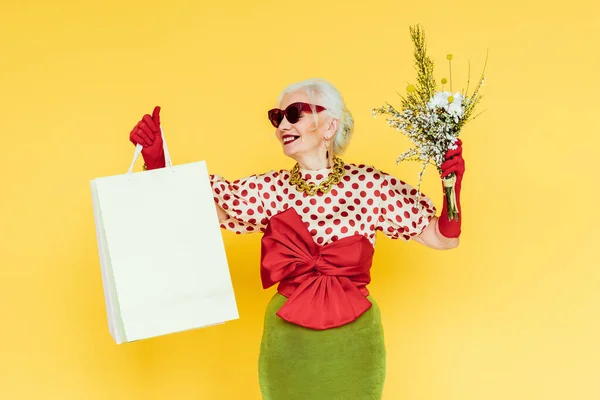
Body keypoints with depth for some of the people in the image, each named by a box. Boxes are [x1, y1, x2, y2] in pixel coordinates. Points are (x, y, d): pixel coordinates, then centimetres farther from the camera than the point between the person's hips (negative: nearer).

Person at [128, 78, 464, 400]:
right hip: (287, 343, 2)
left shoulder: (369, 185, -6)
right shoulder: (269, 189, 0)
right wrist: (156, 160, -21)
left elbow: (442, 238, -2)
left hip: (354, 343, -1)